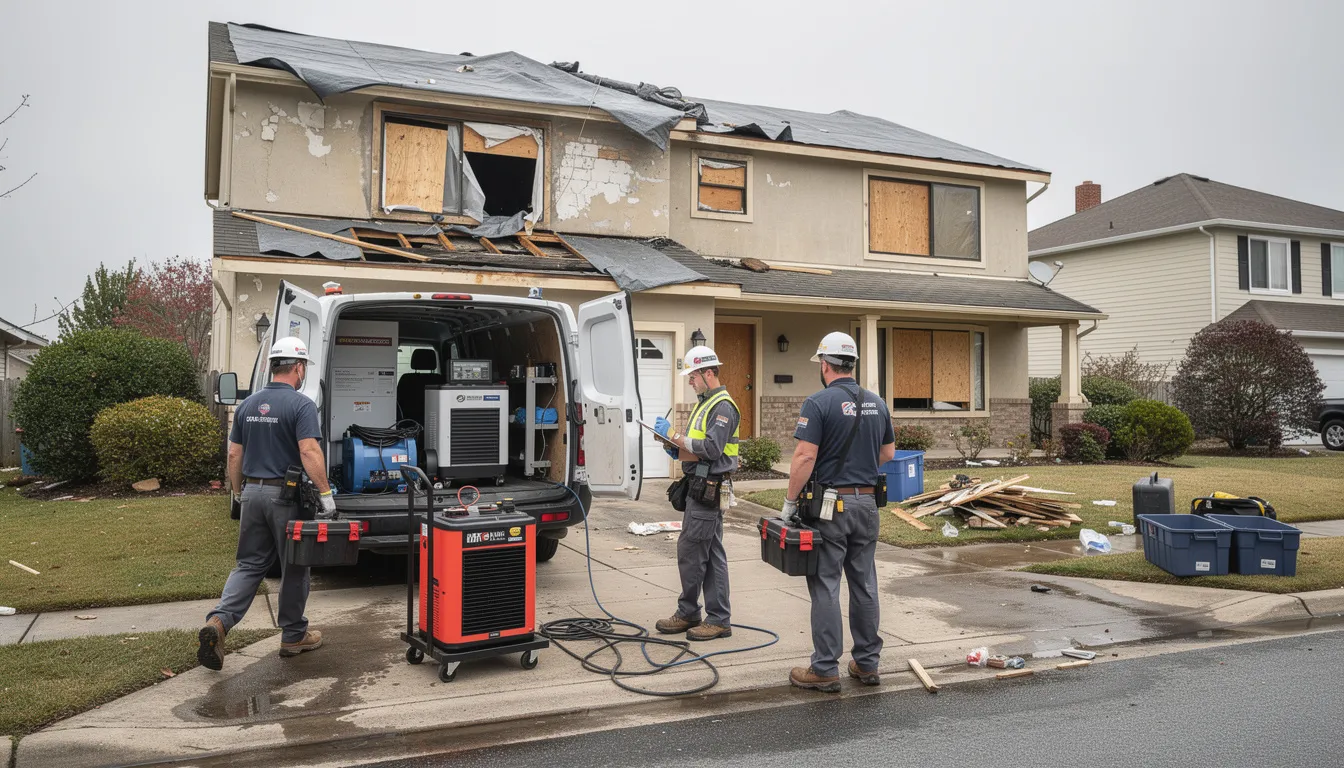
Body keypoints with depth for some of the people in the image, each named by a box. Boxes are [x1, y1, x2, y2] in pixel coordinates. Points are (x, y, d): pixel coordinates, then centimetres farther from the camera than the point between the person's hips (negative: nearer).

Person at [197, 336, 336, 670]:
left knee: (249, 564, 13)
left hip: (252, 492, 6)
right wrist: (326, 494, -20)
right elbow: (309, 451, -22)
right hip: (286, 496, -6)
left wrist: (238, 494, 21)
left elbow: (234, 455, 11)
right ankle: (293, 635, 19)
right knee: (294, 569, 8)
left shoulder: (248, 405, 8)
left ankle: (218, 621, -7)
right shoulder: (301, 404, -12)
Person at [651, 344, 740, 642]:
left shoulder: (723, 406, -13)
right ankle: (718, 619, 16)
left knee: (690, 551, -5)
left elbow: (711, 449, -23)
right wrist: (678, 450, 5)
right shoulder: (705, 403, 19)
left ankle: (688, 612, 9)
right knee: (711, 555, 11)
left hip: (707, 491, -10)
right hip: (700, 487, 10)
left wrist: (674, 436, -17)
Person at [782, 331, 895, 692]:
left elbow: (805, 457, -18)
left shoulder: (819, 403, -13)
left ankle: (825, 669, 5)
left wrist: (789, 502, -9)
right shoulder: (877, 403, 8)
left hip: (830, 504, -6)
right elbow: (889, 453, 15)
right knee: (864, 584, 13)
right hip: (867, 503, 6)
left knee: (825, 587, 0)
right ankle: (867, 663, 21)